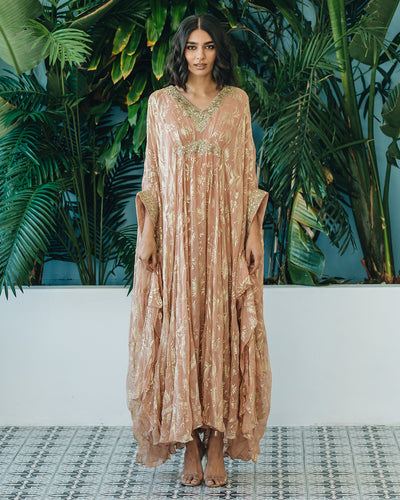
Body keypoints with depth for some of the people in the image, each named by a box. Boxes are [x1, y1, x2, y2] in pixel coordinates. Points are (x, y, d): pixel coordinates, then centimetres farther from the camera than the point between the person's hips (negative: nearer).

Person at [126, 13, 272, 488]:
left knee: (222, 332, -1)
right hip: (176, 230, 0)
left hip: (225, 231, 0)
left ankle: (218, 443, 5)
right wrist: (147, 233, -1)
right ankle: (189, 443, 7)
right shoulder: (161, 102, 7)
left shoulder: (237, 101, 8)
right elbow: (152, 172, 7)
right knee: (179, 332, -1)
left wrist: (253, 231, 0)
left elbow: (247, 169, 7)